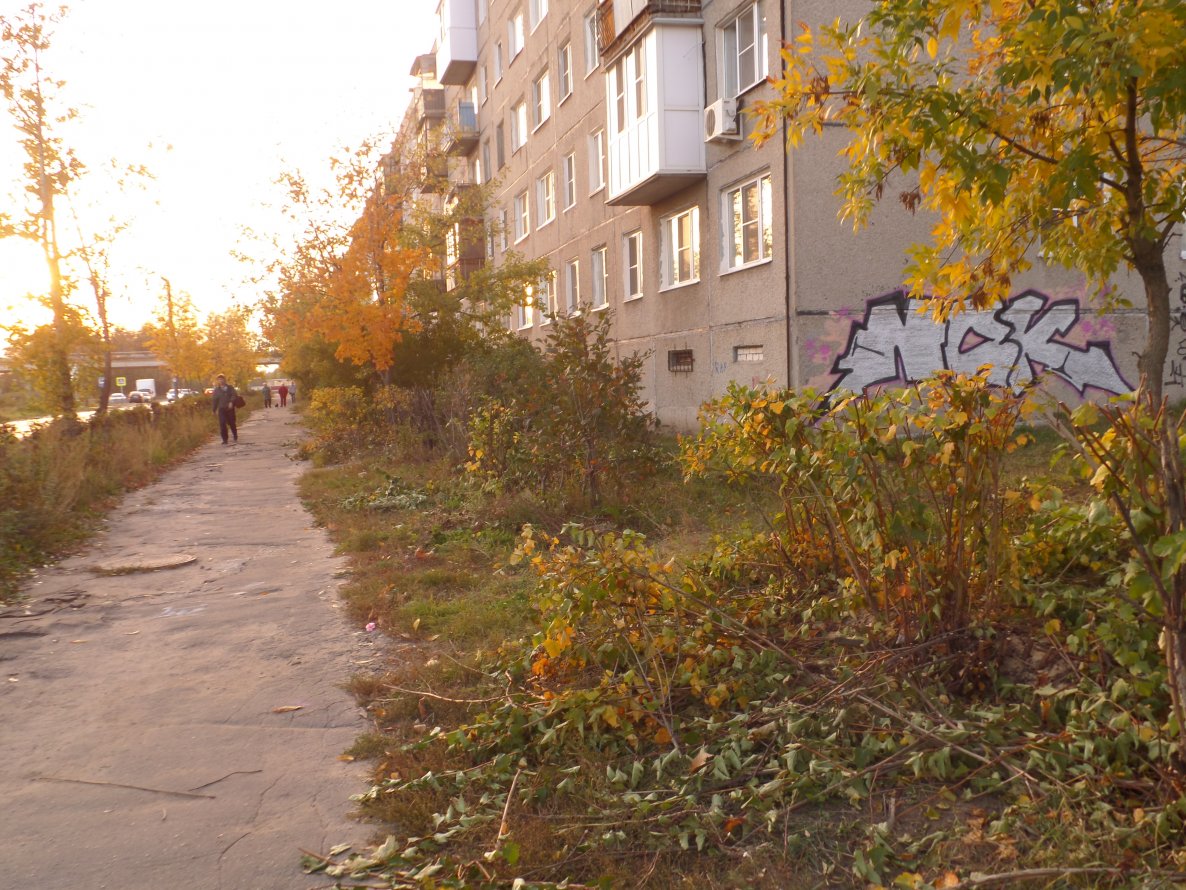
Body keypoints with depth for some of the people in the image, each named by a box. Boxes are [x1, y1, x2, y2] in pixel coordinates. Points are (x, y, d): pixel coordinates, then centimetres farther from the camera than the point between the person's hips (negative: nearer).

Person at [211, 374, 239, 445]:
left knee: (232, 423, 8)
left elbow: (234, 395, -7)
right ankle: (224, 440, -6)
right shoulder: (217, 390, 9)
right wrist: (214, 410, 10)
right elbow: (214, 400, 12)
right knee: (222, 424, -10)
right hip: (221, 409, 1)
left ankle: (235, 436, 33)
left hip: (230, 408, -1)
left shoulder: (230, 388, 5)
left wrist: (231, 402, -25)